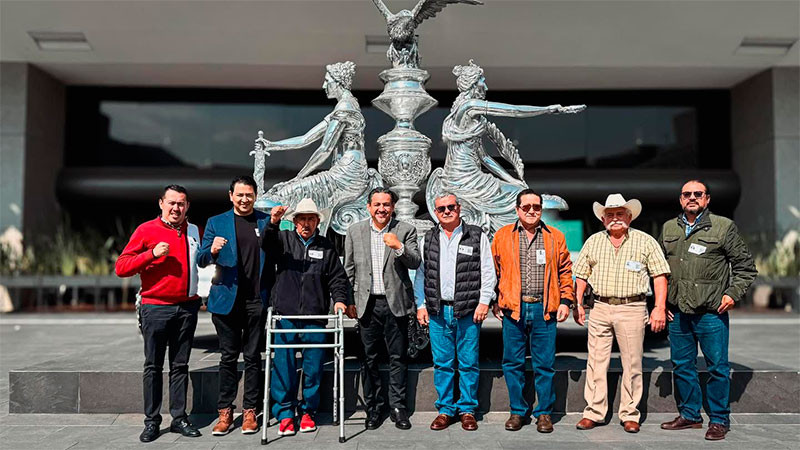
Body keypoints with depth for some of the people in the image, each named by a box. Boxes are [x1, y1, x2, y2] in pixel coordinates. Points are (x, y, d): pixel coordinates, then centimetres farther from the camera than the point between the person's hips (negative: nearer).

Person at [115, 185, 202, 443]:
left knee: (180, 366, 9)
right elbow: (121, 267, -7)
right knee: (153, 367, 3)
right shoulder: (146, 230, -1)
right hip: (156, 308, -3)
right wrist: (152, 254, -18)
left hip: (187, 307, 3)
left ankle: (179, 418, 15)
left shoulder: (194, 232, 11)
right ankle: (152, 422, 11)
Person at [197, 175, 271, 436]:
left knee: (253, 356, 6)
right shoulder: (216, 223, 6)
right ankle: (225, 412, 15)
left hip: (257, 299, 0)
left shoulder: (266, 221, 7)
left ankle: (250, 412, 14)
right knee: (228, 356, 7)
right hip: (227, 298, 0)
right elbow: (201, 260, 0)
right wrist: (212, 250, -21)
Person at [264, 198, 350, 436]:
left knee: (313, 368, 6)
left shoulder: (326, 246, 11)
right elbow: (267, 245, -14)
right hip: (286, 316, -1)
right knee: (284, 366, 0)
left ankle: (307, 412, 21)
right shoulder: (284, 239, 8)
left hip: (315, 317, 1)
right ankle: (285, 414, 12)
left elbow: (338, 277, 12)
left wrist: (340, 299, -4)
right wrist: (273, 223, -31)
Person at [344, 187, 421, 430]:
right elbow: (349, 269, 10)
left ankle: (398, 407, 16)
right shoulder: (355, 231, 6)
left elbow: (415, 263, -8)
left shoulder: (405, 231, 1)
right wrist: (349, 300, 6)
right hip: (367, 303, 1)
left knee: (397, 357, 5)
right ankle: (373, 408, 19)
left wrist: (399, 247, -25)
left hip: (396, 302, -1)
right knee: (369, 358, 7)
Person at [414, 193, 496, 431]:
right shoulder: (428, 240, 11)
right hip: (437, 312, 2)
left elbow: (488, 272, 2)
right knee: (442, 363, 7)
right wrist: (420, 305, 7)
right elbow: (420, 275, 13)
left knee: (469, 363, 4)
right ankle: (445, 409, 18)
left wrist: (484, 302, -6)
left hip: (468, 311, -2)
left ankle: (467, 410, 17)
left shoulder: (477, 236, 3)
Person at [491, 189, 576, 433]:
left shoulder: (555, 237, 9)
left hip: (544, 309, 0)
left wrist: (566, 301, 2)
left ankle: (544, 413, 19)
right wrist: (494, 301, 5)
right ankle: (517, 411, 20)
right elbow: (493, 271, 10)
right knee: (513, 363, 6)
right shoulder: (503, 235, 7)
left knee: (545, 364, 5)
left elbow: (565, 271, 11)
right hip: (512, 309, 0)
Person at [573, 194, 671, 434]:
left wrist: (660, 307, -9)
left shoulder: (645, 241, 4)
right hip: (600, 308, 2)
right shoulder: (593, 241, 11)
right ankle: (593, 412, 12)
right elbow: (581, 275, 14)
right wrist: (577, 304, 6)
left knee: (632, 364, 4)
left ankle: (630, 414, 15)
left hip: (632, 309, -2)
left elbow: (659, 275, 1)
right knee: (596, 362, 3)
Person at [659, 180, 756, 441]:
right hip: (677, 312, 4)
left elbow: (745, 266, 4)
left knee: (717, 367, 2)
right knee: (681, 366, 11)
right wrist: (661, 301, 12)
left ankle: (719, 420, 16)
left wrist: (733, 293, -8)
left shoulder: (724, 227, 0)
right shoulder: (669, 229, 11)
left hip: (711, 312, -4)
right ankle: (689, 415, 25)